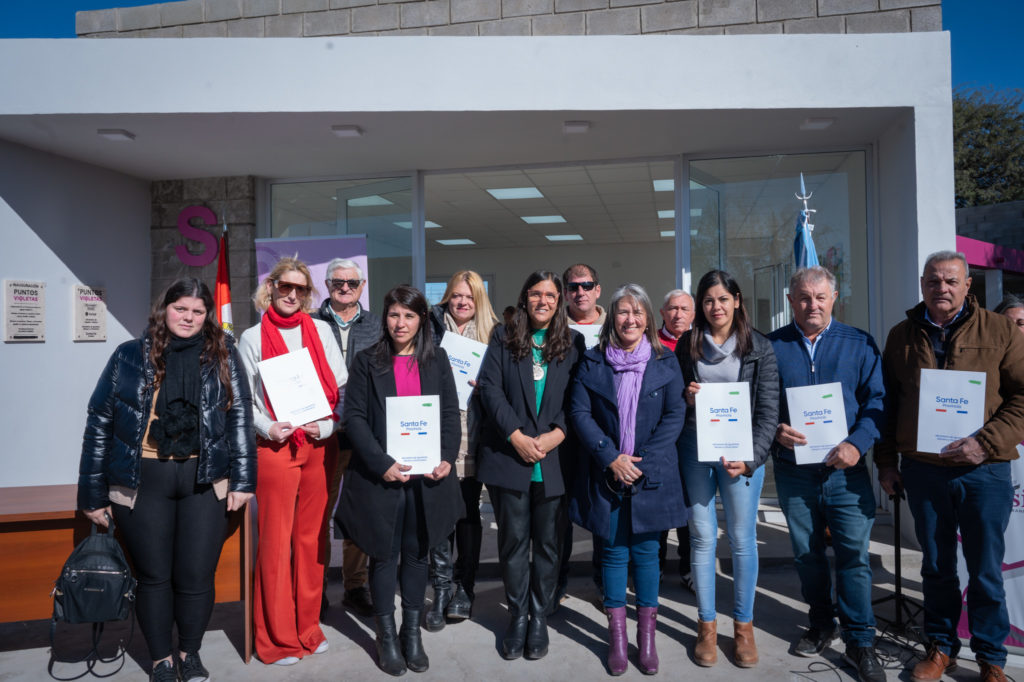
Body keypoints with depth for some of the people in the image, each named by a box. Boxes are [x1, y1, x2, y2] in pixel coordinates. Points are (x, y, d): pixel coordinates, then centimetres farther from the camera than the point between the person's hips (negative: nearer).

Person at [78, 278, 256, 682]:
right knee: (154, 576, 11)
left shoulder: (222, 356, 5)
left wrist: (242, 479, -5)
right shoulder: (130, 357, 4)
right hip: (142, 482, 0)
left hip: (205, 481, 0)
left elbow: (240, 417, 2)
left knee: (196, 576, 6)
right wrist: (93, 493, 3)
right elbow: (100, 423, 5)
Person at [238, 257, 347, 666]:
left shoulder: (321, 330, 10)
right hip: (275, 447, -2)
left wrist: (327, 424, -10)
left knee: (312, 537, 8)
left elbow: (341, 386, 5)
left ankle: (307, 628, 21)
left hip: (320, 445, 2)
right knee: (275, 540, 0)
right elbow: (244, 398, 2)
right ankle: (277, 639, 13)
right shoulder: (252, 338, 5)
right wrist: (268, 428, -16)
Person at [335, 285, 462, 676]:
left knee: (416, 553, 12)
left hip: (427, 475, 2)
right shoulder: (367, 362, 0)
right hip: (380, 476, -2)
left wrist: (447, 458, -9)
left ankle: (412, 633, 26)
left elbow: (451, 413, 6)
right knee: (384, 555, 8)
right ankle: (387, 636, 22)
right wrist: (382, 464, -16)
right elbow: (354, 417, -6)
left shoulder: (437, 361, 7)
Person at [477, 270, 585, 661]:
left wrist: (558, 433, -13)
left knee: (548, 543, 8)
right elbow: (489, 386, -3)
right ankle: (517, 618, 22)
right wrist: (515, 436, -13)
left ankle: (539, 620, 23)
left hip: (555, 460, 0)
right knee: (513, 541, 7)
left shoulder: (573, 343, 7)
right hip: (508, 456, 0)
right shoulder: (503, 338, 7)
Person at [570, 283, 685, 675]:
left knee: (646, 551, 8)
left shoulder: (665, 362, 3)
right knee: (613, 551, 8)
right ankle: (616, 635, 20)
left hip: (651, 476, 0)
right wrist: (611, 458, -12)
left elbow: (674, 415, -2)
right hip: (606, 475, 0)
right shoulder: (593, 363, 2)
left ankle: (647, 635, 22)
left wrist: (642, 462, -11)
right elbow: (580, 413, -2)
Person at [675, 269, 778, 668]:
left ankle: (743, 625, 19)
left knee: (742, 539, 3)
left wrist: (750, 457, -13)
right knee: (702, 537, 5)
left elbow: (769, 410, -2)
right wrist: (685, 398, -8)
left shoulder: (759, 347, 1)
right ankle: (707, 625, 18)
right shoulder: (687, 345, 7)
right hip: (695, 448, 2)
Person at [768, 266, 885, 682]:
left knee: (853, 555, 0)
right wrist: (775, 430, -15)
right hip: (793, 471, 1)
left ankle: (860, 641, 15)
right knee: (806, 554, 13)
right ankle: (821, 625, 32)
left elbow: (876, 400, -2)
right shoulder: (771, 347, 3)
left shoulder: (859, 345, 3)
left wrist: (857, 444, -16)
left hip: (846, 471, -1)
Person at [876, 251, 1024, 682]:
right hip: (922, 470, 2)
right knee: (936, 566, 14)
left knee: (985, 570, 8)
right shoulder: (902, 336, 7)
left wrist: (987, 443, -15)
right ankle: (941, 647, 30)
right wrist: (885, 461, 7)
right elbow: (886, 404, 11)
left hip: (984, 471, -2)